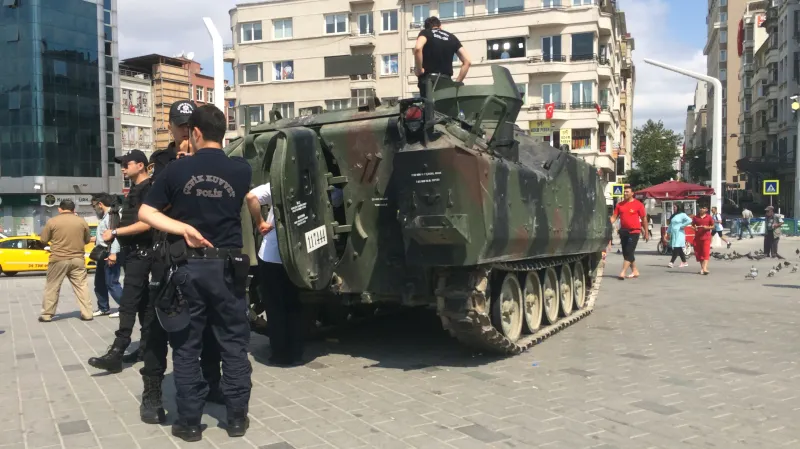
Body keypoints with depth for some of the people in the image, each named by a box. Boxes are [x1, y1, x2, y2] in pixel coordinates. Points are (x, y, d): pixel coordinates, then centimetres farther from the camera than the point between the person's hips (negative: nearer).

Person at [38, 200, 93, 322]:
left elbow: (43, 240, 3)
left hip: (58, 259, -2)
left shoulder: (52, 221, -3)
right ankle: (87, 314, 4)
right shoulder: (82, 221, 4)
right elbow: (87, 240, 14)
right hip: (77, 259, 2)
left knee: (52, 287, 8)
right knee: (81, 286, 6)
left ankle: (46, 315, 12)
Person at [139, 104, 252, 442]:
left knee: (186, 347, 10)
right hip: (228, 266, 1)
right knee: (234, 343, 10)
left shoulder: (177, 169, -3)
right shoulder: (241, 170, -3)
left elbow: (145, 213, -3)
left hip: (188, 266, 0)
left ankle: (189, 422, 15)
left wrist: (184, 229, -6)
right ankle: (237, 417, 16)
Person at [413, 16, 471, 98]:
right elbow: (467, 62, 10)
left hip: (428, 80, -3)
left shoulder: (425, 33, 8)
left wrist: (419, 70, -7)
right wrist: (457, 82, 12)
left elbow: (418, 48, -17)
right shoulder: (451, 37, 18)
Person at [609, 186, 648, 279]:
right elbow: (614, 217, 5)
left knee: (629, 252, -10)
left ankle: (622, 273, -14)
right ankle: (635, 271, 25)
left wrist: (646, 233, 0)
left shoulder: (638, 204, -5)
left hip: (634, 231, -6)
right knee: (625, 253, 11)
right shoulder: (619, 204, 8)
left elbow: (644, 219, 0)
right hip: (623, 231, 6)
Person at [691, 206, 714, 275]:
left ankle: (704, 268, -20)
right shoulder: (695, 217, 8)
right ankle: (702, 267, 21)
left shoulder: (709, 217, 2)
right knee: (698, 253, 8)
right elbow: (692, 225, 14)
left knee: (706, 253, -11)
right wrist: (694, 227, -8)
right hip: (697, 237, 3)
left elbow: (713, 226, 6)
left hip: (706, 237, -3)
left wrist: (707, 227, -13)